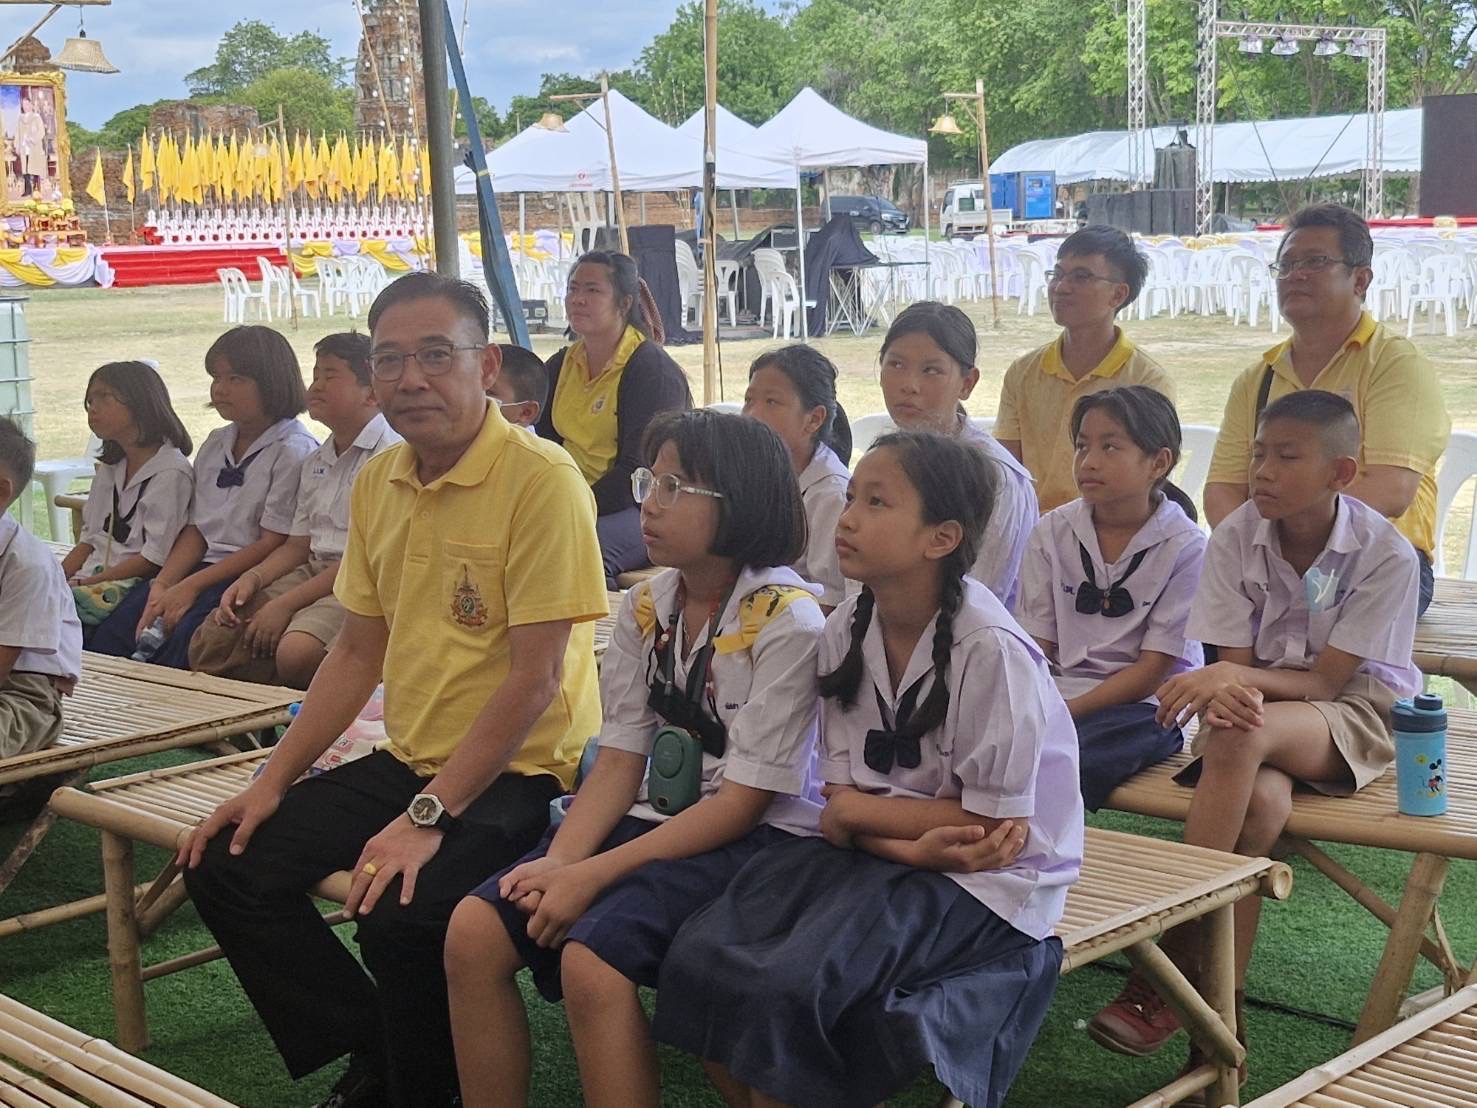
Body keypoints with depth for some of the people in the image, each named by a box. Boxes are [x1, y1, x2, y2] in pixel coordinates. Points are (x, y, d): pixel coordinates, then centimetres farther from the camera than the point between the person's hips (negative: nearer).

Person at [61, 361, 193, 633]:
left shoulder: (172, 472, -8)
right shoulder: (109, 468, 23)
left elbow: (154, 559, -12)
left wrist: (82, 584, -12)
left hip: (132, 588, -8)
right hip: (94, 582, 8)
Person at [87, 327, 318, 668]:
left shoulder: (294, 451, -7)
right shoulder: (214, 445, 18)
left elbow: (272, 545, -11)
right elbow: (196, 529, 15)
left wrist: (191, 586, -13)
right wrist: (162, 586, -3)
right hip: (204, 564, 7)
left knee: (184, 637, -31)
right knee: (112, 632, -14)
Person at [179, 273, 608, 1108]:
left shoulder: (541, 479, -16)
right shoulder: (378, 484, 8)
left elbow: (536, 676, -20)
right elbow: (359, 653, 14)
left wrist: (427, 817, -22)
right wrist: (273, 782, 6)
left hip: (517, 774, -8)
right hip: (409, 760, 8)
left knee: (397, 913, -30)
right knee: (228, 867, 0)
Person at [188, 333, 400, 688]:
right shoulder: (315, 464, 19)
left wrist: (286, 604, -16)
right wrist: (252, 578, -2)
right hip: (313, 571, 9)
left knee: (296, 652, -35)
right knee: (207, 643, -5)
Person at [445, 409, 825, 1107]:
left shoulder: (785, 621, -14)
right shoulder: (645, 606, 7)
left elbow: (743, 801, -16)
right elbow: (620, 760, 6)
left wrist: (592, 875, -18)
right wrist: (561, 860, -13)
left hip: (756, 839, -7)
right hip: (657, 817, 7)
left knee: (591, 957, -30)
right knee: (474, 931, -12)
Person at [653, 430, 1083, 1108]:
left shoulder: (989, 649, -19)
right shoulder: (846, 629, 0)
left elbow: (997, 827, -15)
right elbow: (841, 805, 2)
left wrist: (857, 810, -7)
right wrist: (917, 844, -18)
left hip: (987, 880, -6)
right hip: (877, 851, 6)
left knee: (786, 988, -26)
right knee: (700, 959, -15)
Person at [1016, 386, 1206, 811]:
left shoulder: (1184, 548, -5)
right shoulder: (1052, 532, 8)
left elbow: (1153, 669, -7)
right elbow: (1035, 645, 5)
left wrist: (1065, 711, -17)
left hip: (1145, 706, -4)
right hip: (1060, 691, 4)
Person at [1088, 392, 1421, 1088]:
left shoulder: (1386, 555, -15)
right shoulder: (1236, 537, -7)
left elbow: (1326, 679, -17)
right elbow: (1235, 665, -6)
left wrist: (1239, 678, -34)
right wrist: (1229, 691, -31)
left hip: (1358, 716, -3)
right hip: (1259, 712, 3)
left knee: (1238, 739, -36)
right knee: (1261, 803, -34)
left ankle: (1167, 971, -30)